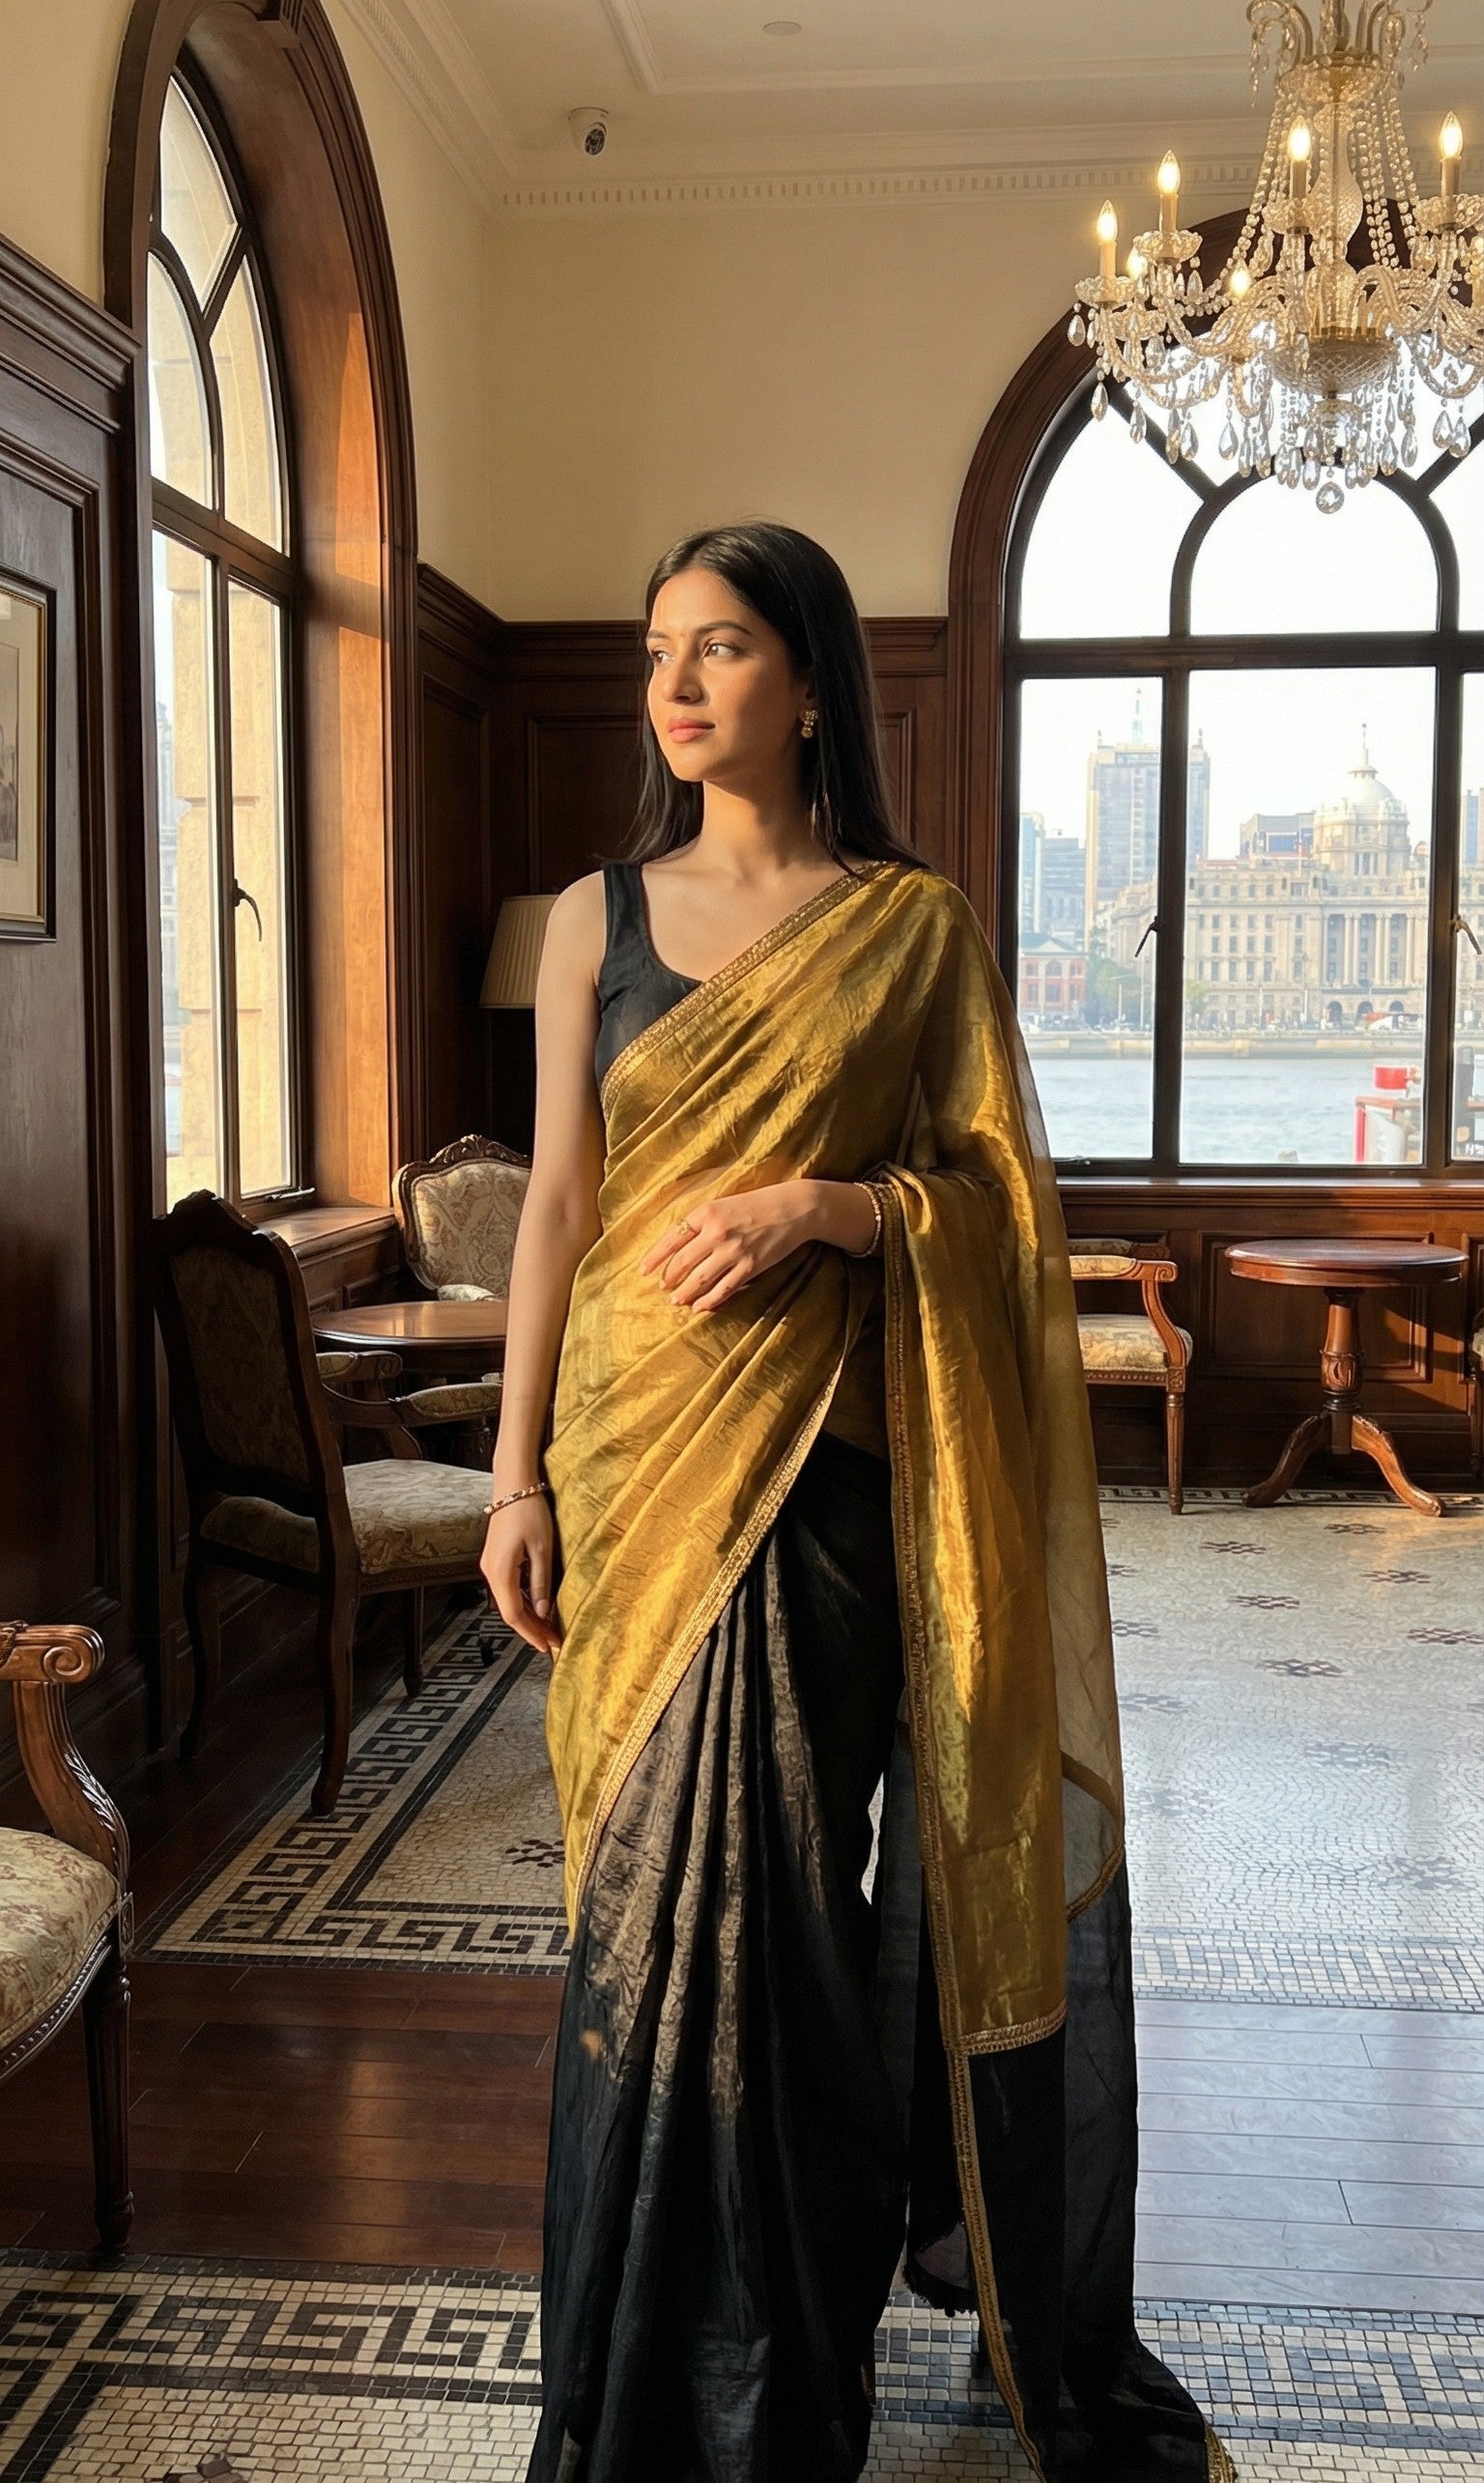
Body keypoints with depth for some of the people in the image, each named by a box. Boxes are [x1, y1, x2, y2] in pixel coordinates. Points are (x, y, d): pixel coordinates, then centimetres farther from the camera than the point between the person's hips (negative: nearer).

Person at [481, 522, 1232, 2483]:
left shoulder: (917, 923, 2)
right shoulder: (601, 915, 6)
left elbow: (1000, 1189, 2)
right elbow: (558, 1199, 4)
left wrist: (816, 1205, -16)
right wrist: (517, 1476, 1)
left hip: (828, 1441, -1)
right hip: (643, 1438, 1)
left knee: (771, 1876, 6)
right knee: (671, 1878, 6)